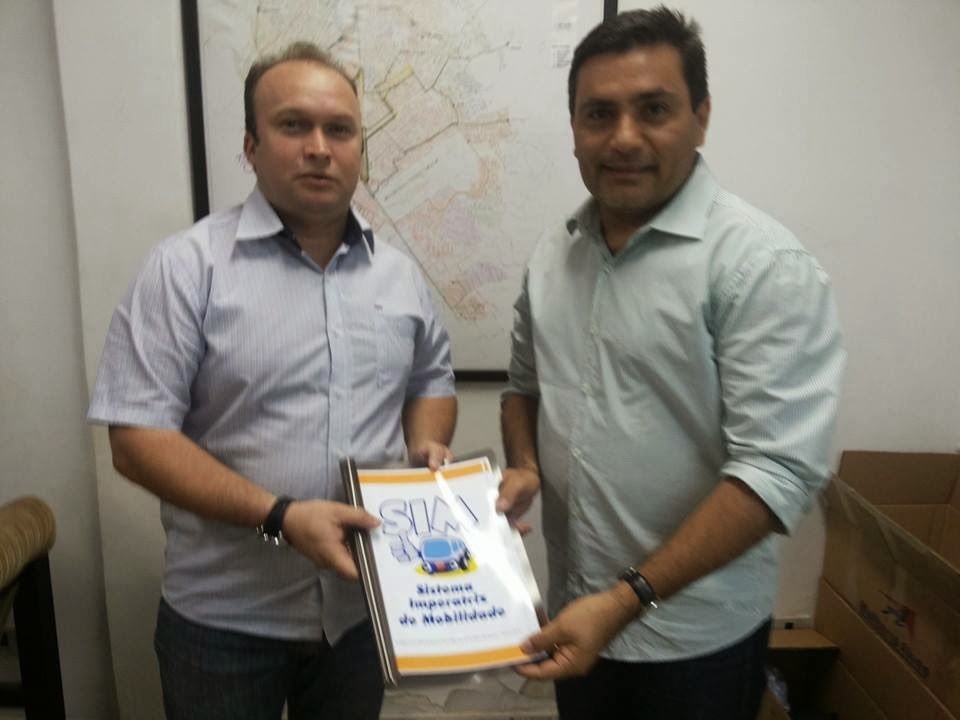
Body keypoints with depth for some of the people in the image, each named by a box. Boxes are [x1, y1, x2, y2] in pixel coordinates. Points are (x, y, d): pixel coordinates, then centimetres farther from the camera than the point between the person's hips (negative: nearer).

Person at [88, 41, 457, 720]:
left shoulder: (399, 272, 3)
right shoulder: (187, 267, -12)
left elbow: (431, 379, 15)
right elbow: (138, 436, -15)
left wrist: (426, 450, -6)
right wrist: (279, 517, -24)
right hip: (225, 619, -3)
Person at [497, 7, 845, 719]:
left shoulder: (762, 264, -18)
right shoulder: (551, 259, 2)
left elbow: (779, 471, -23)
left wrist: (627, 599, -24)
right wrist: (523, 467, -4)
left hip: (695, 642, -5)